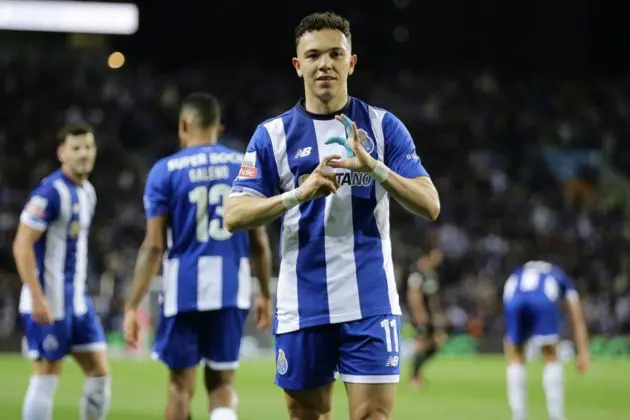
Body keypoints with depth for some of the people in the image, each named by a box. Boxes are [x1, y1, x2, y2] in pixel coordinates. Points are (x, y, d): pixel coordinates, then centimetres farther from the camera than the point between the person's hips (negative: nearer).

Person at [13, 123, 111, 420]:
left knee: (99, 372, 6)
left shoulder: (88, 192, 12)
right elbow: (22, 245, -19)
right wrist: (37, 298, -23)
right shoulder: (50, 192, -15)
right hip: (49, 301, -8)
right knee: (47, 375, -3)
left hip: (78, 298, 8)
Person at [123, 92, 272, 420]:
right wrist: (265, 295, 20)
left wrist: (132, 306, -4)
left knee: (181, 383, 11)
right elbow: (259, 241, 8)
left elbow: (153, 247, -7)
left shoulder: (166, 171, -2)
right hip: (232, 288, 2)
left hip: (184, 286, -2)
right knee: (221, 383, 10)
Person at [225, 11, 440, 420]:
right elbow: (234, 216, -3)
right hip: (302, 306, 1)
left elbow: (429, 205, -3)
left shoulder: (384, 126, 4)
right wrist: (300, 192, -18)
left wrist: (374, 168, -20)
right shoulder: (272, 135, 4)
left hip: (371, 304, -1)